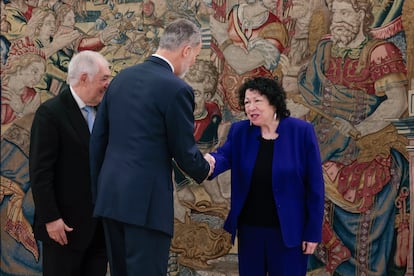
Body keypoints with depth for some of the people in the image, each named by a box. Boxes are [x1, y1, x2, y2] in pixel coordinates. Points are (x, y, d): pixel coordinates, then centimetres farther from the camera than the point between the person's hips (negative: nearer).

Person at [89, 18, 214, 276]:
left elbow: (98, 140, 13)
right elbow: (184, 152, -6)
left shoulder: (121, 78, 10)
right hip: (146, 200, -7)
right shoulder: (176, 89, -12)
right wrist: (205, 169, 15)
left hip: (110, 196, 8)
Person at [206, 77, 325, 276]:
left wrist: (313, 232, -8)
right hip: (249, 229, 4)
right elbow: (224, 156, -15)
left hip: (288, 230, -3)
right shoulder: (240, 131, 2)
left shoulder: (301, 131, -8)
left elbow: (314, 185, -7)